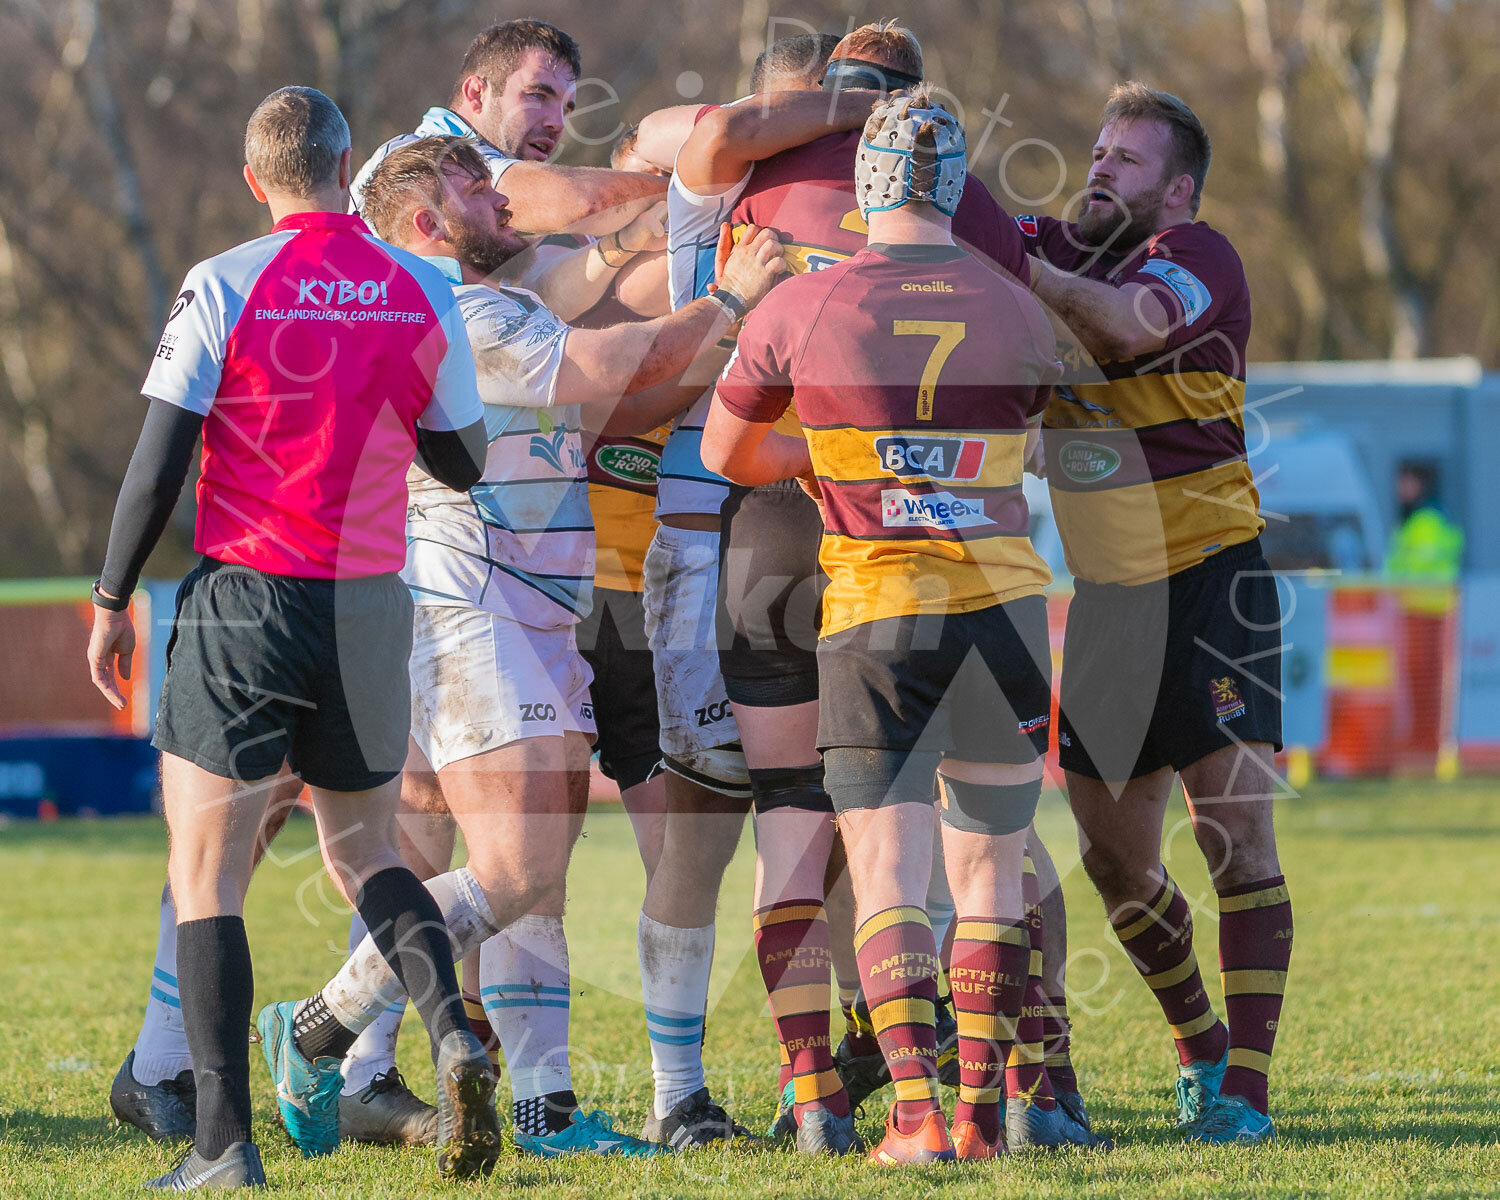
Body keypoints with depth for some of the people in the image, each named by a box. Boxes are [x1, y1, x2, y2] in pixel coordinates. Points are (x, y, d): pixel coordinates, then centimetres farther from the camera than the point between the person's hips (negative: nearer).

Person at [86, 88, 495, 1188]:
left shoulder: (223, 288, -9)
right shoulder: (422, 293, 2)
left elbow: (158, 463, -8)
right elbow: (462, 464, 9)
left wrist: (112, 600, 2)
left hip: (245, 606, -4)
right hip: (370, 613, 4)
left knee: (206, 877, 2)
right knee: (365, 852, 20)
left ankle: (225, 1140, -7)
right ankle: (451, 1029, -7)